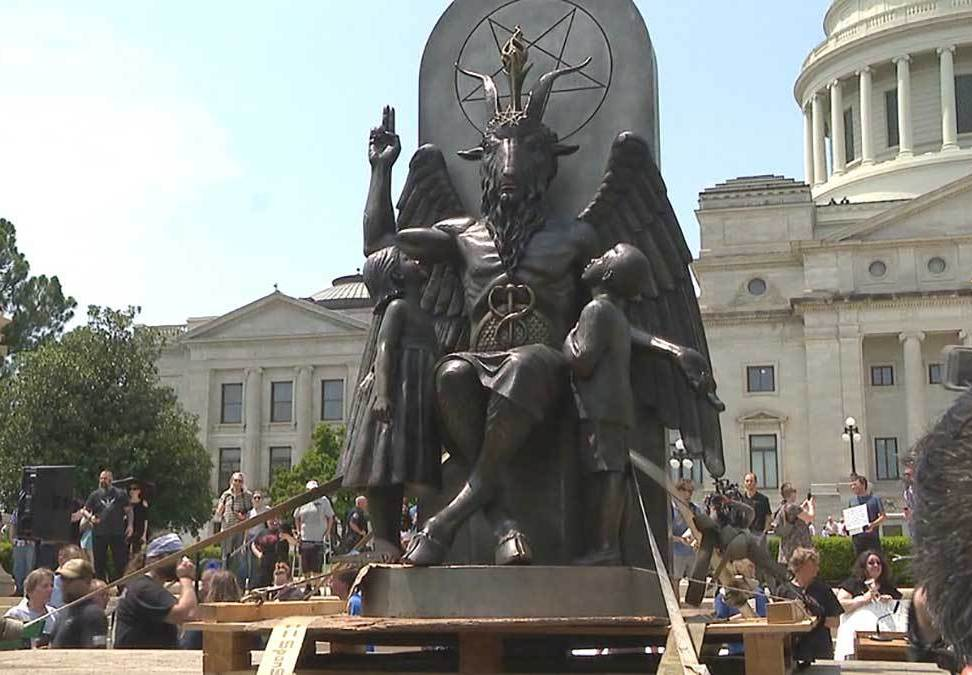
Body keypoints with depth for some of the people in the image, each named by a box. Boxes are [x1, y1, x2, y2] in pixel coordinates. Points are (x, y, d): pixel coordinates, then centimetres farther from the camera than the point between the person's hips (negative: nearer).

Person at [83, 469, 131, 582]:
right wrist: (90, 517, -9)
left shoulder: (120, 493, 5)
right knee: (99, 561, 7)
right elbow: (85, 510, 12)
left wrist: (130, 524, -6)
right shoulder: (95, 495, 9)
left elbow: (128, 510, 6)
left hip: (117, 533, -1)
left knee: (121, 560, 0)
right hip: (99, 533, 1)